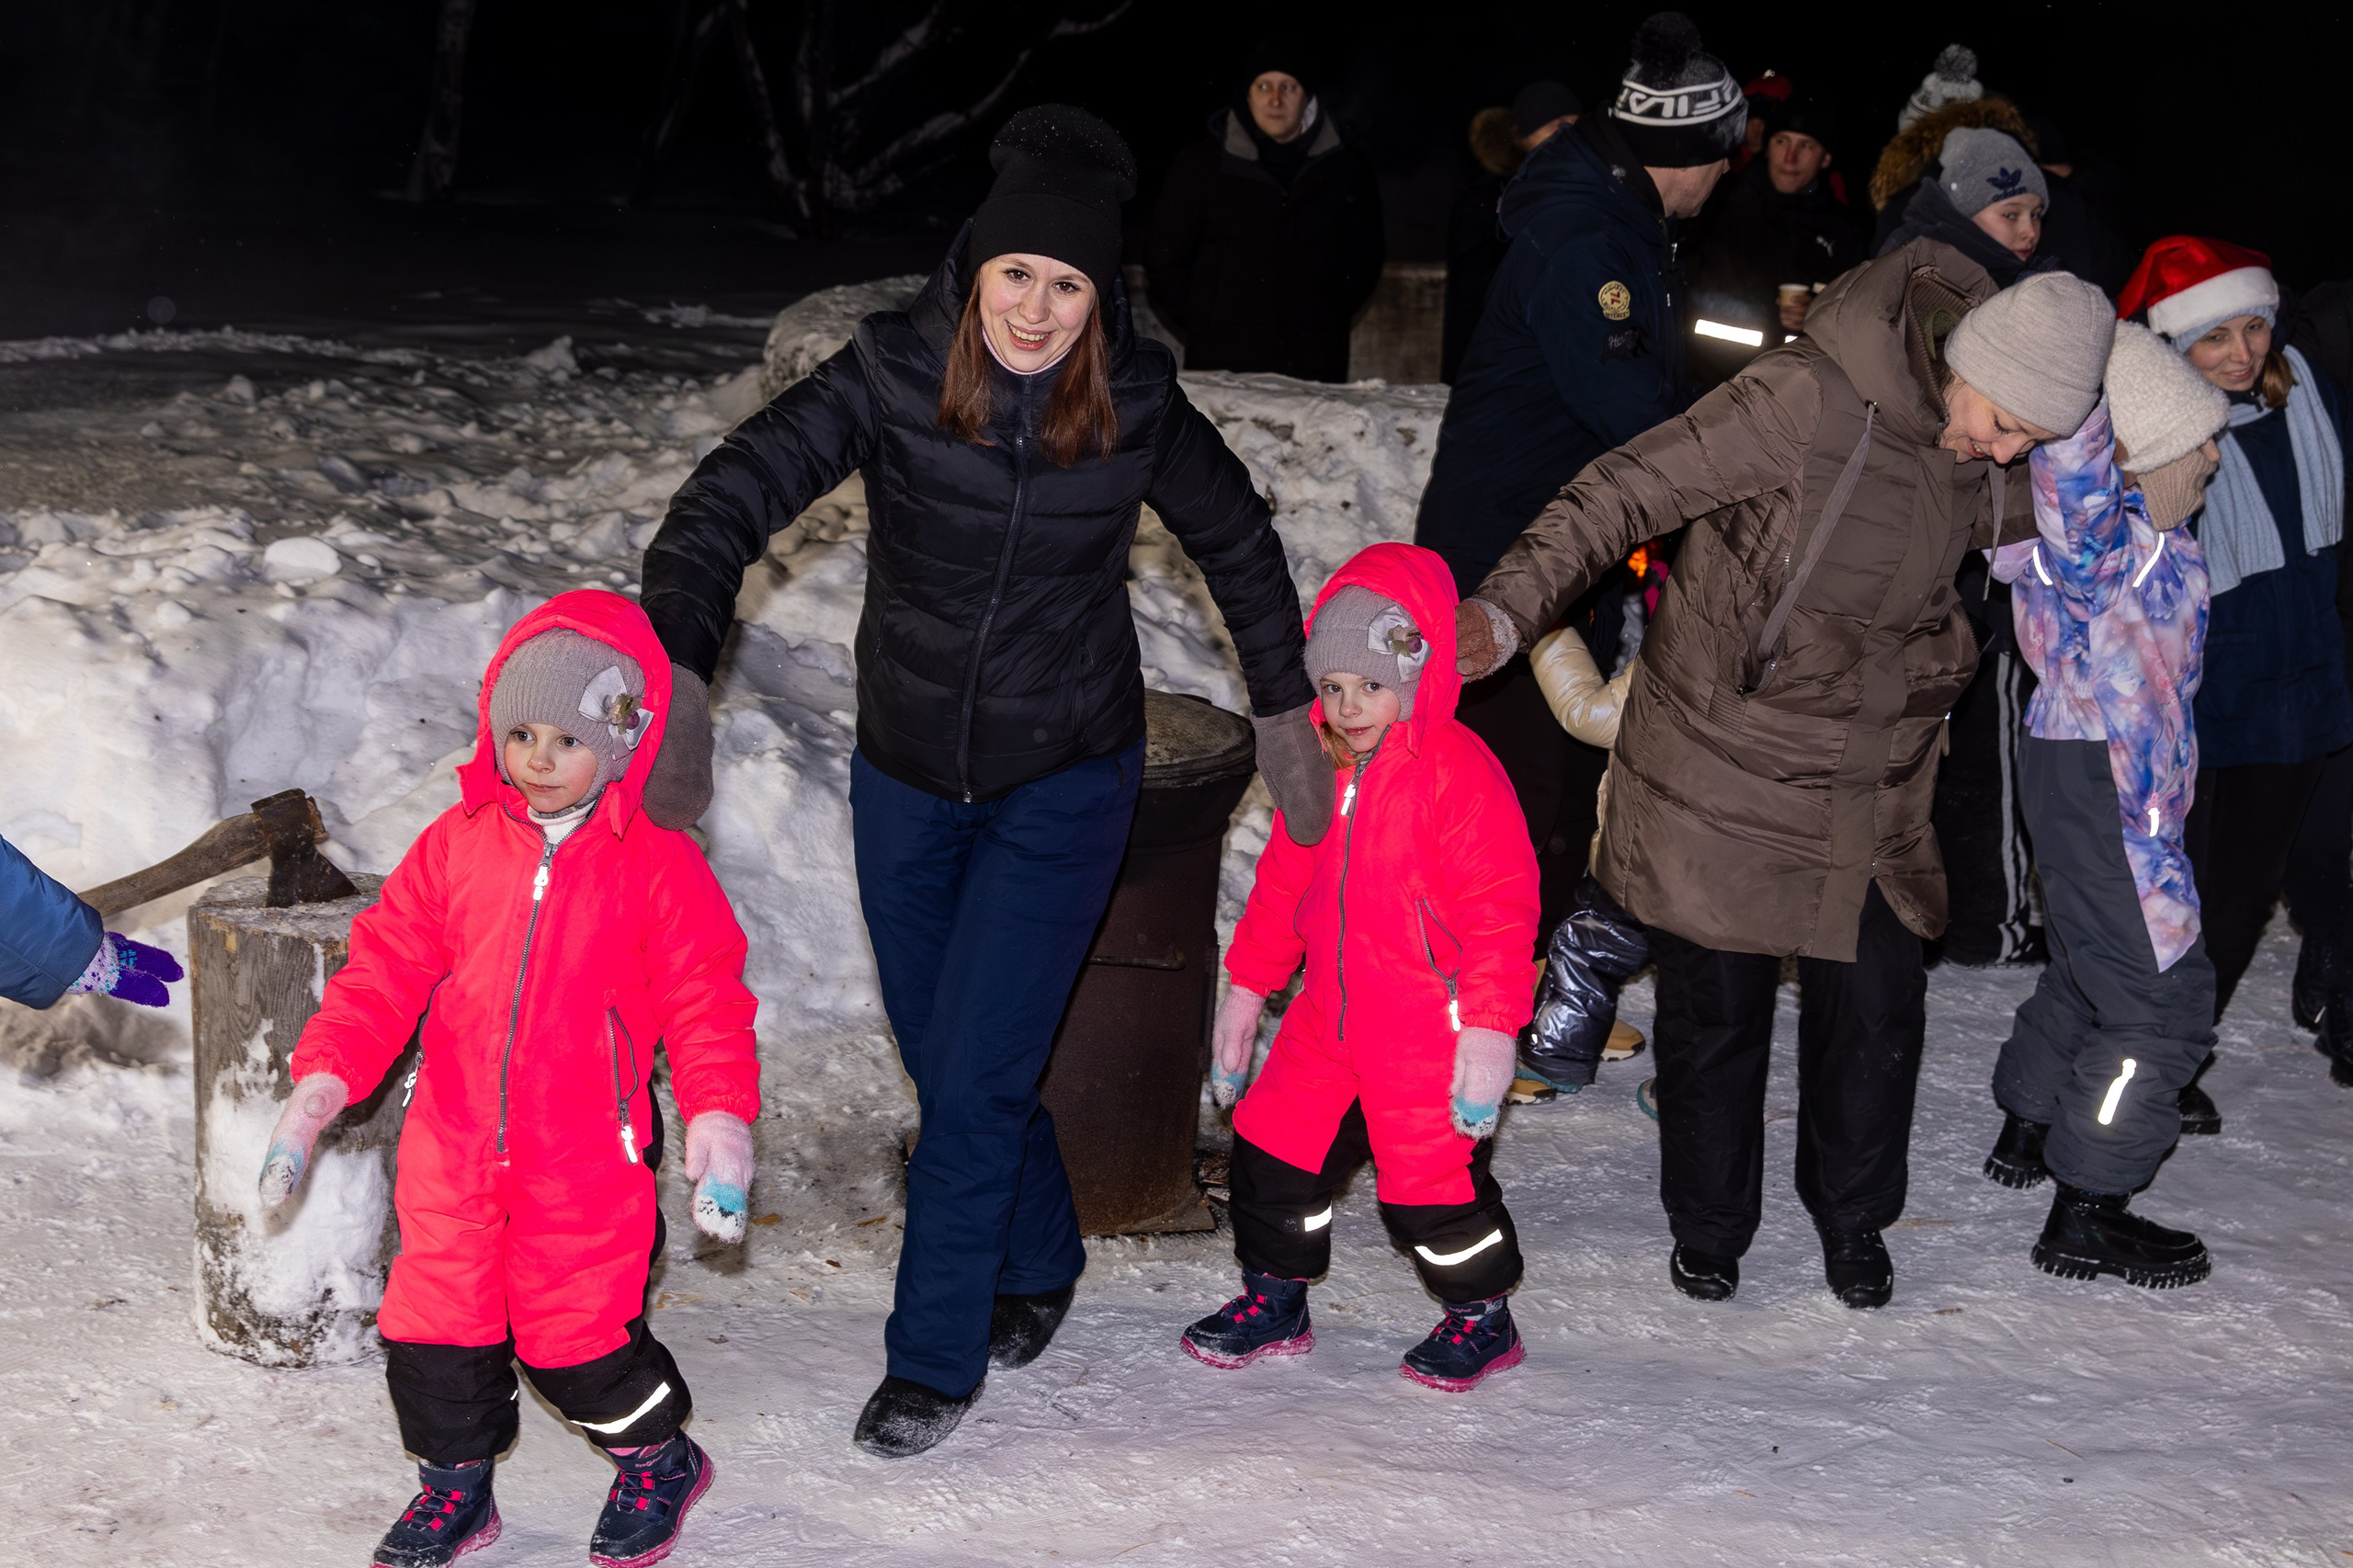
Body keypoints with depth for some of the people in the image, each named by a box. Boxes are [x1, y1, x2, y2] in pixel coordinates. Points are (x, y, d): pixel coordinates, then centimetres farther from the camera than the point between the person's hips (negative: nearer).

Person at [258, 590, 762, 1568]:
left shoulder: (657, 864, -7)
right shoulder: (457, 844, 1)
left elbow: (706, 1000, -6)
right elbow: (384, 969, 3)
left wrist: (720, 1117, -17)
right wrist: (322, 1079, -7)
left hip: (587, 1159, -4)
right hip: (454, 1152, 4)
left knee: (574, 1335, 1)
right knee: (435, 1320, 8)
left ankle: (657, 1459, 28)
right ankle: (455, 1483, 31)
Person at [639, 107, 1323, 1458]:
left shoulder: (1136, 406, -13)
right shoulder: (895, 372, -15)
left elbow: (1241, 544, 4)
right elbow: (739, 494, -22)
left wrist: (1289, 723, 8)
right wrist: (672, 659, -36)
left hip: (1064, 785, -2)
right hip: (907, 776, 2)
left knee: (972, 1078, -7)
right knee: (945, 1060, 15)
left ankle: (936, 1359, 9)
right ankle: (1038, 1259, 41)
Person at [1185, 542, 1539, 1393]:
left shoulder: (1460, 772, -18)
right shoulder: (1320, 766, 5)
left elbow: (1500, 908, -19)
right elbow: (1283, 882, 17)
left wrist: (1489, 1026, -21)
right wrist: (1247, 986, 18)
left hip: (1429, 1030, -7)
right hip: (1330, 1019, 7)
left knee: (1434, 1180, 1)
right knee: (1272, 1148, 10)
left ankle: (1483, 1317, 24)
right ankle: (1274, 1298, 30)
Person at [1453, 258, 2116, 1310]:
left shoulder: (1978, 463, -2)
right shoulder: (1808, 400, -23)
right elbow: (1629, 490, -21)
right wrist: (1510, 608, -31)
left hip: (1867, 788, 5)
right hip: (1723, 763, -5)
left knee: (1879, 1007, 6)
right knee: (1716, 1005, 6)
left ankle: (1854, 1219, 32)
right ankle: (1709, 1224, 30)